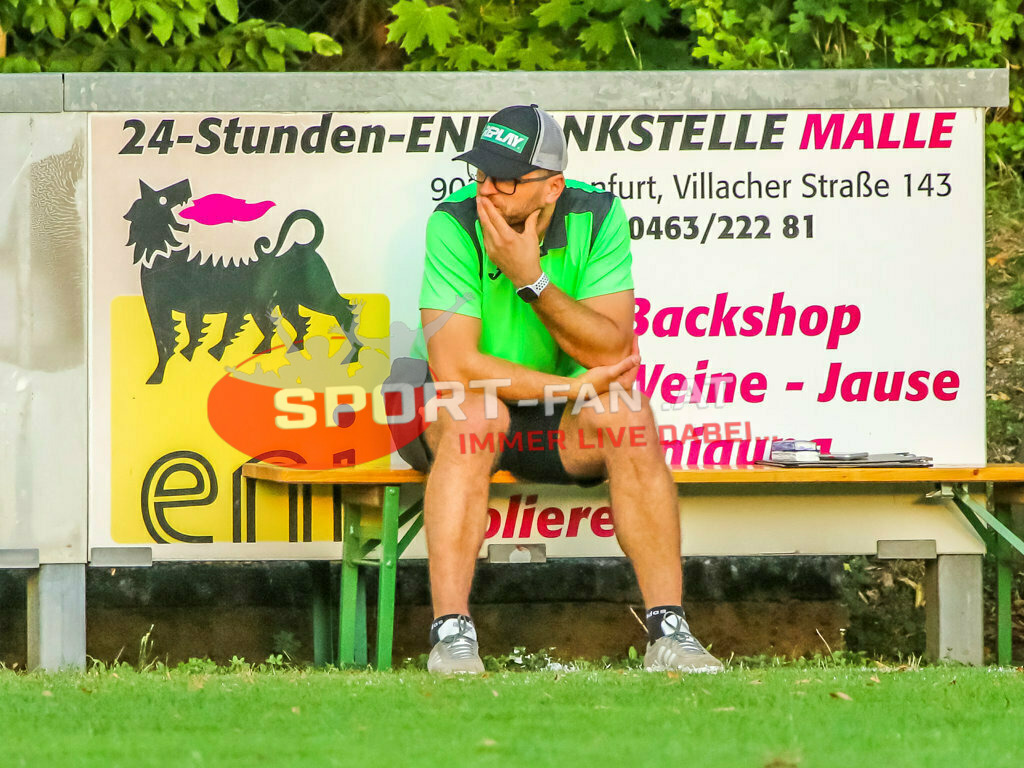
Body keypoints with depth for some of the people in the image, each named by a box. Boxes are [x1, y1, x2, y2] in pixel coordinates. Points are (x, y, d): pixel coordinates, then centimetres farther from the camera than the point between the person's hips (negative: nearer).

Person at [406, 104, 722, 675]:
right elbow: (453, 365, -24)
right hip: (469, 418, -2)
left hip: (564, 428, 2)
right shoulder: (455, 224, -17)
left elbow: (612, 352, -18)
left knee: (627, 411, -26)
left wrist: (531, 280, -29)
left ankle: (669, 630, -25)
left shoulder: (597, 218, -11)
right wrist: (574, 387, -23)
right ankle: (452, 635, -38)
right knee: (474, 411, -34)